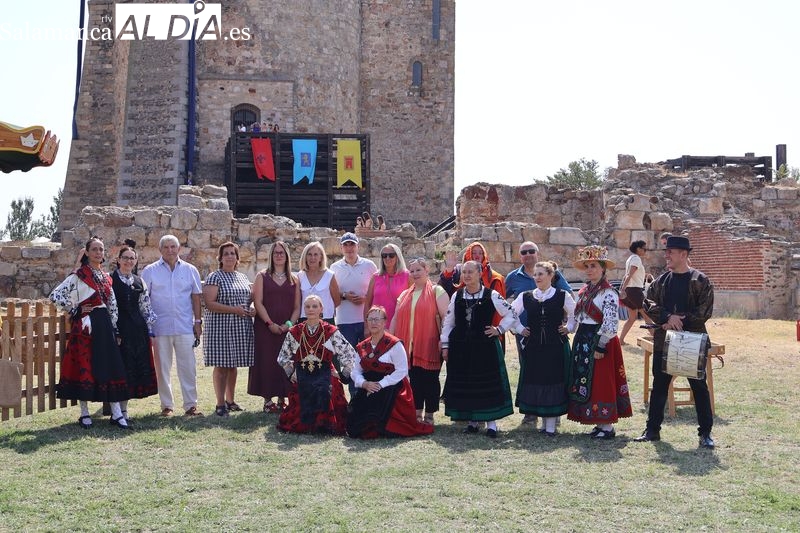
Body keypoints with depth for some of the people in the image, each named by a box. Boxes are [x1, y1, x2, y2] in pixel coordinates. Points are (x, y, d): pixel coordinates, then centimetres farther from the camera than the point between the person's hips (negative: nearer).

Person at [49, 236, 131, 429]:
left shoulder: (106, 277, 14)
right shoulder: (78, 276, -4)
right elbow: (55, 295, -9)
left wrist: (114, 329, 13)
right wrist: (75, 310, -7)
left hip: (104, 325, 5)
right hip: (85, 325, -5)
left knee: (111, 367, 2)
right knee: (84, 367, -1)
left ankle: (116, 413, 3)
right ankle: (84, 414, 8)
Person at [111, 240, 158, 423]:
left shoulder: (139, 282, 14)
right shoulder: (110, 279, 0)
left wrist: (149, 328, 9)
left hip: (138, 331, 5)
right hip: (118, 329, -5)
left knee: (138, 366, 3)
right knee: (121, 367, -4)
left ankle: (123, 407, 13)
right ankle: (121, 410, 2)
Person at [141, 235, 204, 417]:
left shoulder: (190, 270, 8)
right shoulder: (150, 271, 5)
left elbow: (196, 297, 10)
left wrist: (197, 321, 5)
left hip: (185, 326, 1)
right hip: (160, 326, 0)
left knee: (188, 367, 0)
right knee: (162, 367, 5)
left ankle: (190, 405, 6)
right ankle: (166, 405, 14)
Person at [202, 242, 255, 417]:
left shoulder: (243, 278, 15)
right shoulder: (215, 277, -5)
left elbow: (250, 299, 25)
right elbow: (209, 303, -14)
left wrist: (253, 310, 2)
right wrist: (234, 309, -19)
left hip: (240, 329, 6)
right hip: (221, 328, -6)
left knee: (233, 365, 12)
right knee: (221, 365, -4)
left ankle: (230, 400, 22)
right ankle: (220, 404, 2)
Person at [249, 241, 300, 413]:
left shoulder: (294, 279, 11)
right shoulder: (262, 276, 6)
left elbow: (297, 307, 7)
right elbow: (258, 302, -3)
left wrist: (289, 324, -10)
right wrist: (270, 324, -13)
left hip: (288, 329, 2)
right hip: (266, 328, -2)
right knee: (266, 362, -3)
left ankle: (282, 400, 9)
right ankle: (268, 400, 4)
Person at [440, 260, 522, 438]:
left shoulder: (492, 295, -3)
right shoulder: (456, 296, 6)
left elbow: (511, 315, 4)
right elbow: (448, 322, 10)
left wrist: (499, 329, -3)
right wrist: (445, 345, 6)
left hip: (485, 346, -3)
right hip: (460, 347, 3)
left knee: (488, 384, 0)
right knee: (464, 385, 6)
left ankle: (491, 422, 7)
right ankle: (472, 421, 18)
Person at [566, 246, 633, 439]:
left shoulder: (608, 293, -13)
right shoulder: (584, 291, 12)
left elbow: (610, 323, -18)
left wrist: (600, 346, -20)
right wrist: (580, 342, 14)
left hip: (600, 342, -8)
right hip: (583, 341, 8)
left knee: (601, 383, -5)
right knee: (585, 382, 10)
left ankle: (608, 427, 3)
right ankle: (601, 423, 18)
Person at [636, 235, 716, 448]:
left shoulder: (701, 281, -3)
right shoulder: (661, 280, 9)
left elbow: (705, 311, -10)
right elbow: (648, 303, 0)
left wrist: (679, 322, -15)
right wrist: (667, 317, -16)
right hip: (663, 341, 4)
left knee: (699, 387, 3)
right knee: (659, 386, 9)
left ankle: (705, 433, 12)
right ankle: (652, 429, 17)